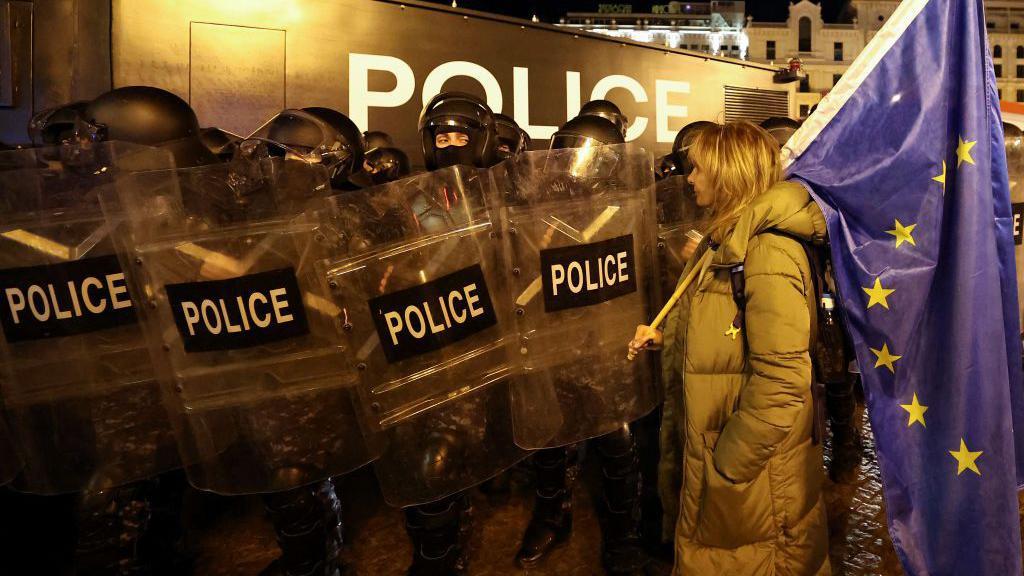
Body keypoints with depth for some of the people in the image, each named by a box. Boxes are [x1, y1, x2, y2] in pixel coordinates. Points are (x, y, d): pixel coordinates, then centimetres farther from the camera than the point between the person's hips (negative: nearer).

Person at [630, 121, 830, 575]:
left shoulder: (768, 253, -22)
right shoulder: (726, 244, 10)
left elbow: (781, 382, -27)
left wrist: (725, 467, -21)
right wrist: (664, 338, 5)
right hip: (706, 446, 9)